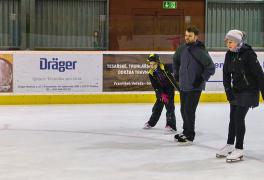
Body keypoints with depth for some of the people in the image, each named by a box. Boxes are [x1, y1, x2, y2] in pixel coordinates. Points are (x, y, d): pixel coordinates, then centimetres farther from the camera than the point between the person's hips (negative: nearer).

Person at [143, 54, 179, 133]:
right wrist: (162, 95, -19)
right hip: (161, 91, 4)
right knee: (157, 106, 12)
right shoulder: (151, 73, -8)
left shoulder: (164, 68, -20)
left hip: (170, 89, -4)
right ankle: (151, 122, 29)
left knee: (169, 106, -13)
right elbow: (155, 86, -10)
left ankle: (171, 125, -14)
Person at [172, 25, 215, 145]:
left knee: (189, 111, -6)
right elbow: (175, 60, 23)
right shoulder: (182, 48, 4)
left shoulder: (200, 51, -17)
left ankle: (189, 136, 5)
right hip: (183, 85, 7)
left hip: (194, 87, -7)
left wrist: (202, 79, -15)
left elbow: (211, 68, -15)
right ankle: (186, 132, 31)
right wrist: (176, 73, 18)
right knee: (183, 110, 16)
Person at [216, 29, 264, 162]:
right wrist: (228, 89, -5)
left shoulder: (248, 54, -19)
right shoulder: (229, 55, 1)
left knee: (239, 118, -8)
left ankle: (239, 150, 0)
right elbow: (226, 73, 6)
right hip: (236, 90, 7)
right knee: (233, 117, 12)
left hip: (249, 91, -7)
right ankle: (230, 145, 26)